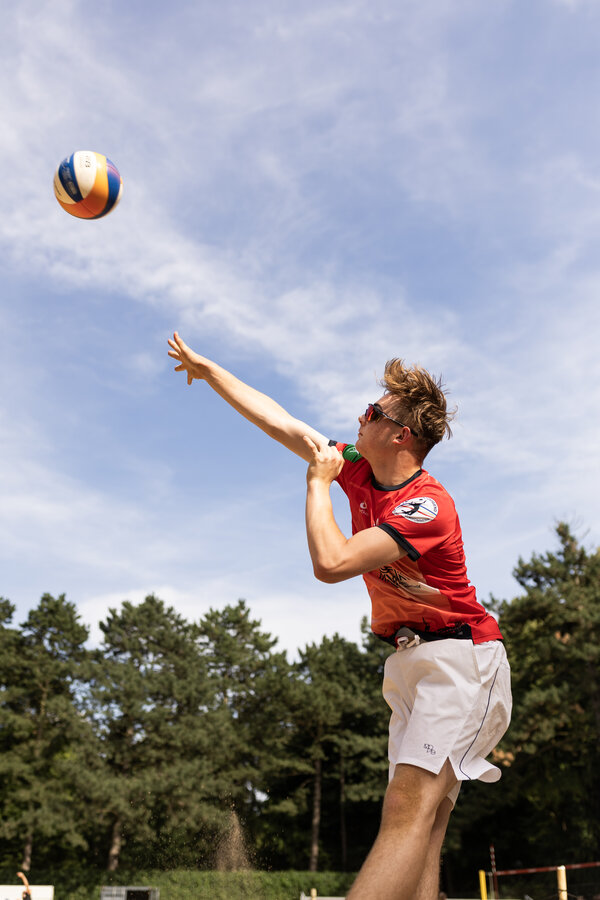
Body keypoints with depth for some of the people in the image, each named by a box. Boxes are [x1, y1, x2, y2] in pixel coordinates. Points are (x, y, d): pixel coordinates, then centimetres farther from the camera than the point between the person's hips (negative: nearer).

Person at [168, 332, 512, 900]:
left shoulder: (427, 506, -20)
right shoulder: (358, 470, 6)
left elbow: (331, 563, -27)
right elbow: (278, 422, 14)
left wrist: (318, 483, -12)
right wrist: (208, 370, 20)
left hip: (459, 656, -8)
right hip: (408, 660, 9)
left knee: (410, 809, -25)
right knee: (418, 829, -1)